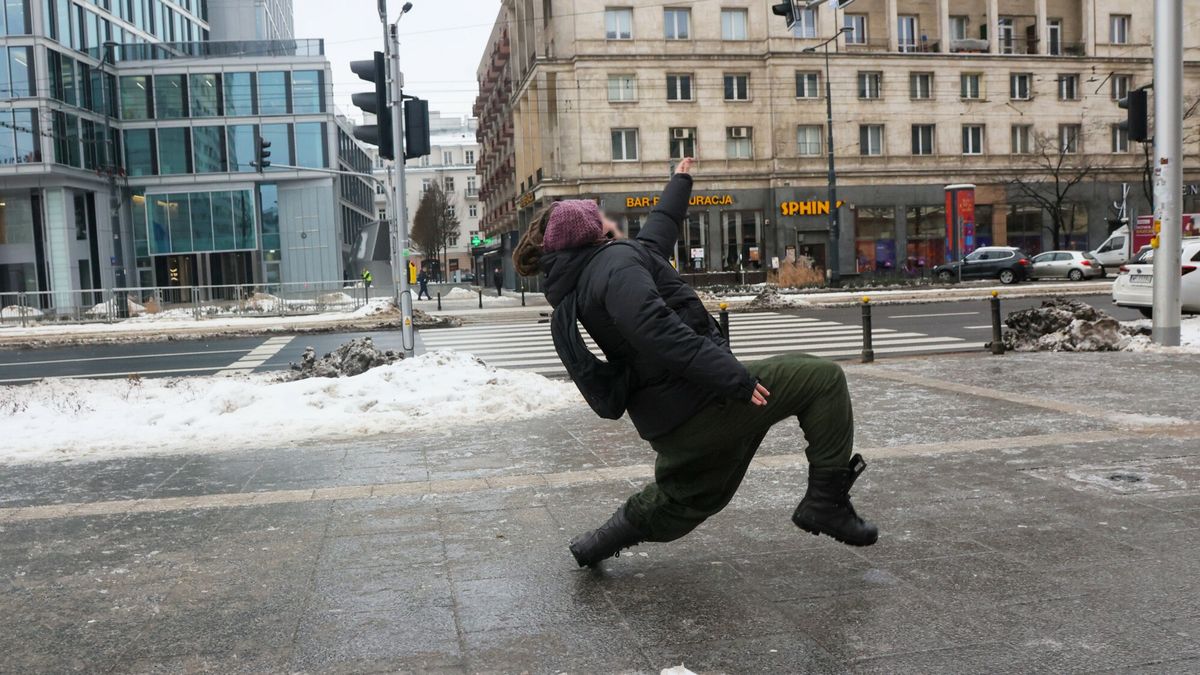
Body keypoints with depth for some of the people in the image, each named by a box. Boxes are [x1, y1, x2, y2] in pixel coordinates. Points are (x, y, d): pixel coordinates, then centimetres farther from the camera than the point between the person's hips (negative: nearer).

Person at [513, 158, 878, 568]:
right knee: (822, 379, 0)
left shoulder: (581, 280, 16)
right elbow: (655, 330, -31)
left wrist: (680, 182, 44)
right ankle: (827, 500, 3)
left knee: (684, 500, 30)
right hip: (696, 400, -10)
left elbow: (657, 230, 32)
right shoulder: (616, 264, -14)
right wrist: (734, 378, -32)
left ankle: (601, 542, 30)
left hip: (669, 424, 10)